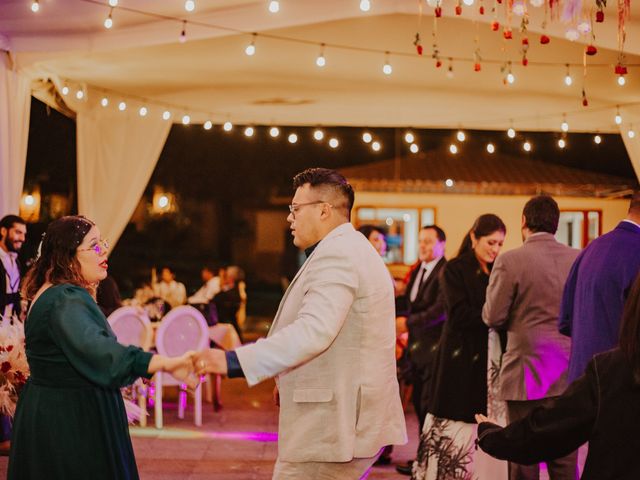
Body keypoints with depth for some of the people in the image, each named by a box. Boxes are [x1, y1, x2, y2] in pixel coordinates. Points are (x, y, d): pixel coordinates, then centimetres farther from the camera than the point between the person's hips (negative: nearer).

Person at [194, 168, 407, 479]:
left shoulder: (335, 254, -16)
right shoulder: (355, 250, 19)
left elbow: (313, 331, -29)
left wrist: (234, 362, -32)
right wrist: (290, 378, 23)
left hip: (331, 428, -11)